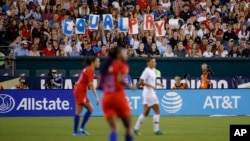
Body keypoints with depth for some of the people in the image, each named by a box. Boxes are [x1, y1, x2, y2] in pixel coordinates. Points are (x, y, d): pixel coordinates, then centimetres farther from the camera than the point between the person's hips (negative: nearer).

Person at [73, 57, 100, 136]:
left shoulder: (88, 69, 13)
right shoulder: (90, 70, -15)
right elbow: (91, 85, -21)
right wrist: (96, 97, -23)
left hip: (81, 91, 9)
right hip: (80, 91, -9)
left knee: (90, 109, 9)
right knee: (78, 112, -5)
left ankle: (82, 128, 8)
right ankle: (76, 131, -2)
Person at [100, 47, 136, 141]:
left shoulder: (107, 66, 16)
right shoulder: (122, 65, -1)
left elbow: (101, 84, 12)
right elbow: (120, 79, -19)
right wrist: (130, 86, -5)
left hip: (106, 98, 6)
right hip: (118, 96, -6)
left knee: (114, 129, 1)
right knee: (129, 128, 7)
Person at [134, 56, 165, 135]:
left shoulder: (152, 71, 13)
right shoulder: (147, 71, -15)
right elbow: (141, 82, -20)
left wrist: (157, 84, 9)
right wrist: (150, 86, -25)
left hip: (151, 93, 10)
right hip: (148, 93, -10)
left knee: (146, 112, 12)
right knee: (157, 111, -8)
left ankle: (136, 128, 15)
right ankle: (156, 130, -6)